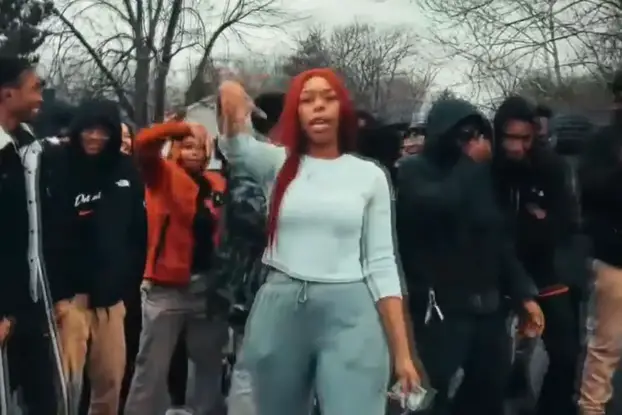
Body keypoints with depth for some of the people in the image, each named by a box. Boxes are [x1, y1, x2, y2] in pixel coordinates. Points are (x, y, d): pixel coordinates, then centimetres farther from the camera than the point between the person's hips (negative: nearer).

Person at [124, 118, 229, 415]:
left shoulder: (217, 184, 7)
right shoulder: (163, 175, -2)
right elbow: (144, 143, -20)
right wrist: (184, 127, -20)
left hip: (209, 286, 5)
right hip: (167, 286, -4)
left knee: (210, 365, 18)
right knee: (152, 369, 0)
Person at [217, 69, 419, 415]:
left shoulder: (370, 175, 5)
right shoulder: (278, 163, 7)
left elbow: (381, 262, 3)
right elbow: (238, 149, -15)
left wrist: (402, 351, -2)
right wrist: (234, 118, -41)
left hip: (349, 314, -2)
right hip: (280, 310, 2)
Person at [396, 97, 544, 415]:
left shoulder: (481, 177, 14)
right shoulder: (414, 171, -2)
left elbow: (501, 241, 16)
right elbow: (437, 204, -24)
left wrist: (524, 295, 10)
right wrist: (472, 163, -11)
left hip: (488, 307, 6)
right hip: (441, 308, -6)